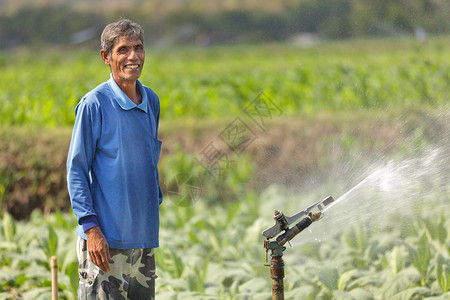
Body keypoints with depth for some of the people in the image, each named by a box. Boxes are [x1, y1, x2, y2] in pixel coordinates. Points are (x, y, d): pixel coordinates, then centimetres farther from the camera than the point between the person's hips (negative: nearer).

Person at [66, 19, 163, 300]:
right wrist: (91, 226, -15)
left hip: (145, 238, 7)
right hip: (105, 238, -6)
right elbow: (76, 169, -8)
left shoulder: (152, 100, 11)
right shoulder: (94, 104, -9)